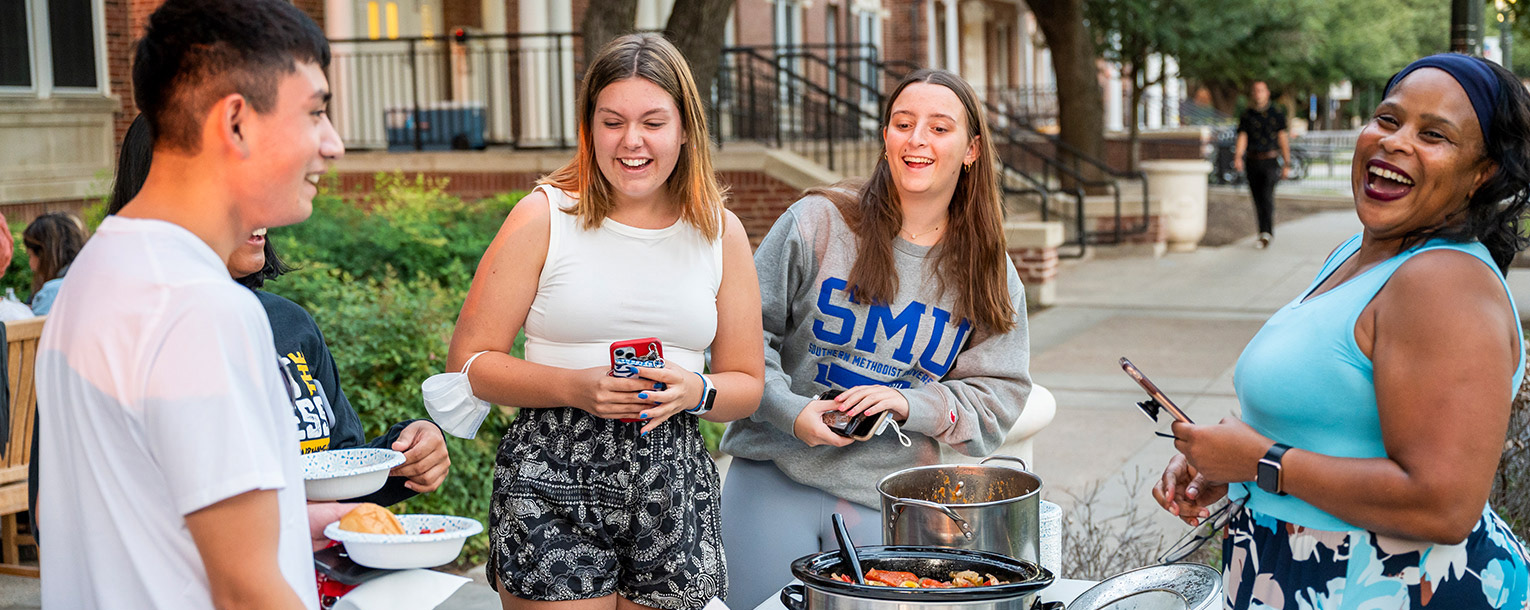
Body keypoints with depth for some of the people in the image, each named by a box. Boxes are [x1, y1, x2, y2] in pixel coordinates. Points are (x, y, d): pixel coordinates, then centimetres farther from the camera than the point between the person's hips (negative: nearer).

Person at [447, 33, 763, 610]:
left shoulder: (721, 232, 7)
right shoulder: (544, 218, -2)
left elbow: (747, 384, 12)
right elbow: (469, 360, -1)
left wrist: (695, 391, -10)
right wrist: (576, 388, -16)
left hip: (673, 489, 3)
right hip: (552, 485, -3)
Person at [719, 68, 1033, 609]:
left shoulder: (989, 274, 4)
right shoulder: (818, 221, -4)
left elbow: (998, 395, 4)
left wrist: (910, 404, -13)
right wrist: (792, 411, -14)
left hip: (889, 501, 2)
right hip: (775, 480, -1)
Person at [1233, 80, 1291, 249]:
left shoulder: (1277, 113, 3)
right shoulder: (1246, 114, 8)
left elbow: (1283, 139, 4)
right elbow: (1242, 138, 2)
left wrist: (1286, 165, 1)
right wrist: (1237, 157, -17)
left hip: (1271, 160, -3)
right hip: (1252, 162, 3)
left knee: (1267, 194, -20)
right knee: (1258, 200, 7)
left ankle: (1266, 232, -24)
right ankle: (1264, 234, 18)